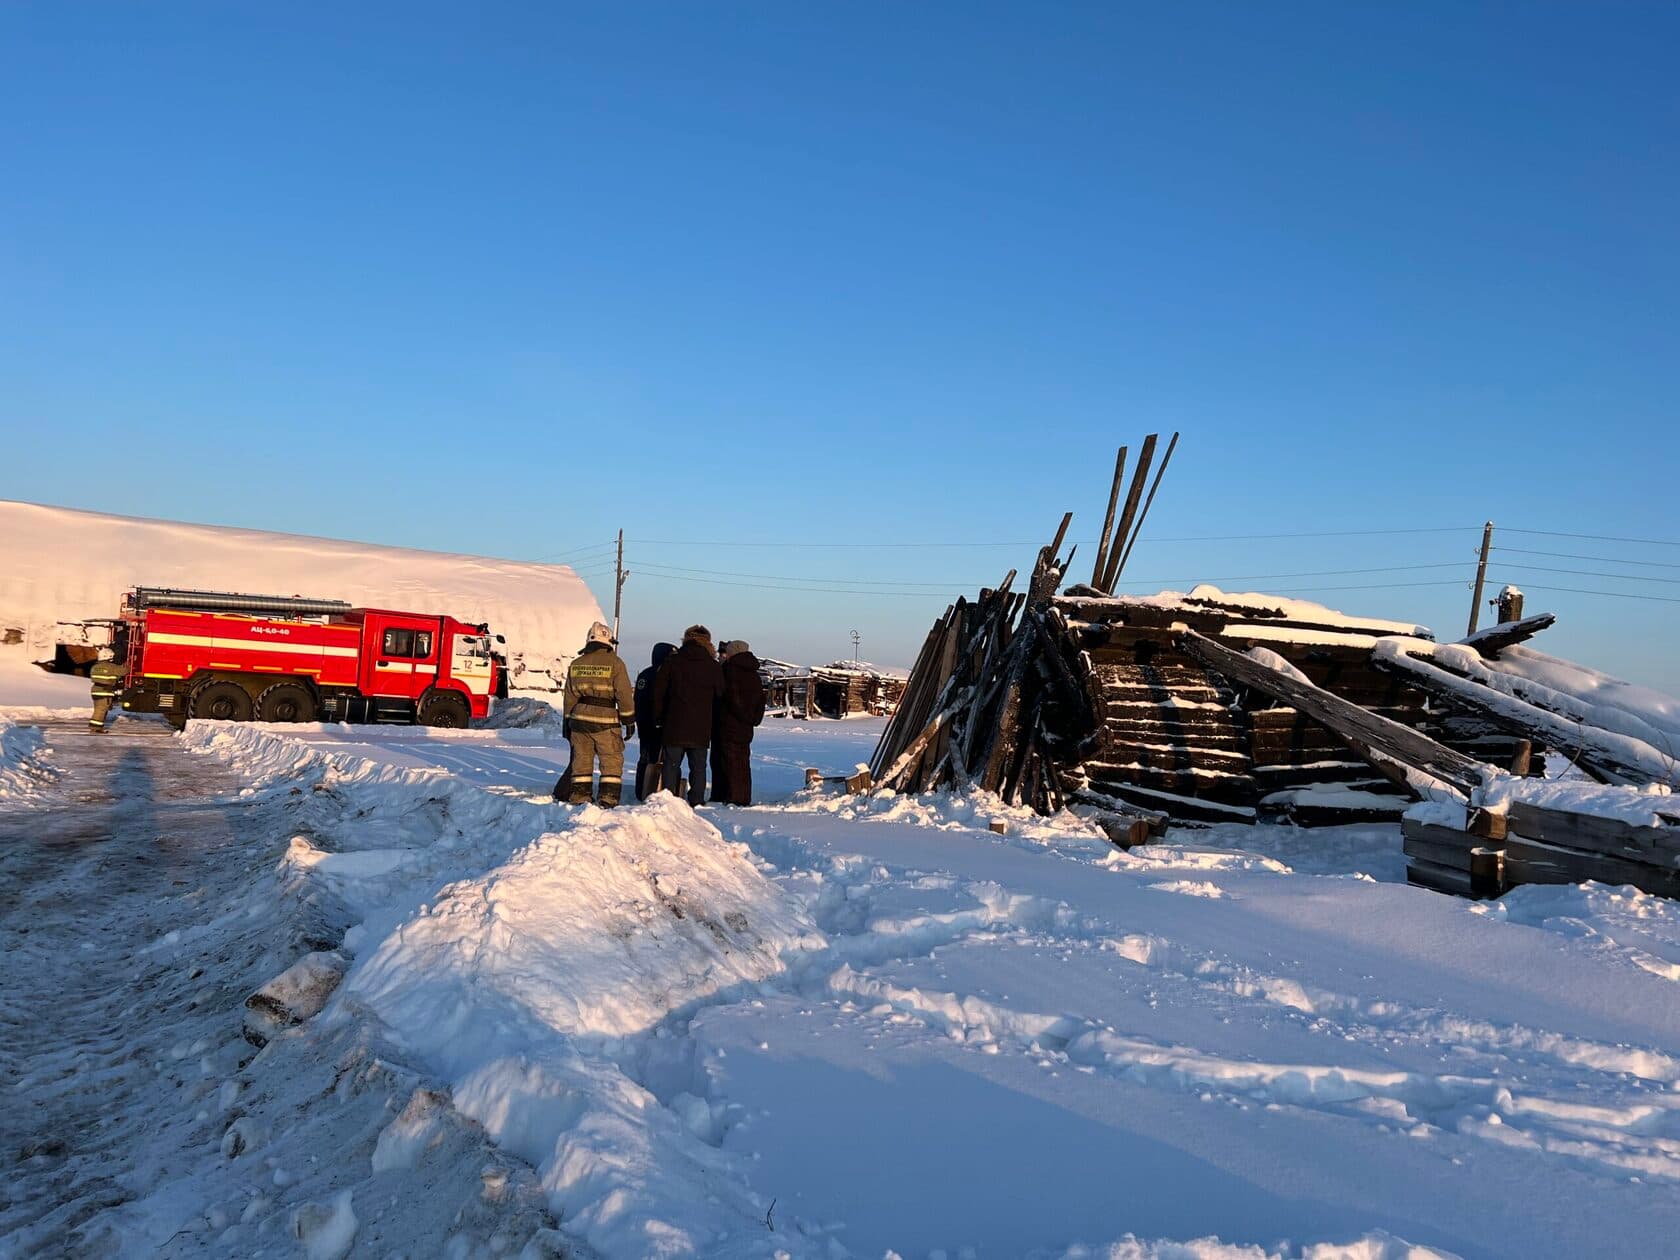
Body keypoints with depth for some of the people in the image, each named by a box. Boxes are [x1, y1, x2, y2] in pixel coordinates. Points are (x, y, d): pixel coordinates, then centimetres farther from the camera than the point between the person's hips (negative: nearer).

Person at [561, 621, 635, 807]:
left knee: (581, 758, 12)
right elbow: (624, 695, -7)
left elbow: (569, 696, 13)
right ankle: (608, 797, -1)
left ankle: (579, 795, 13)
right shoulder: (614, 663, -6)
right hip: (606, 720, -4)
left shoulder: (576, 664, 9)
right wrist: (629, 721, 0)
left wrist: (568, 722, 20)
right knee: (612, 760, 4)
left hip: (580, 718, 4)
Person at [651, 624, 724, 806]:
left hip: (674, 725, 0)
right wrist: (712, 721, 18)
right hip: (701, 729, 0)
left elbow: (658, 692, 3)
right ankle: (696, 802, 5)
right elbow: (720, 696, 6)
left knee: (671, 765, 6)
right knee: (698, 767, 7)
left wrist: (660, 717, 13)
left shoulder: (672, 662, 1)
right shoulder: (714, 666, 2)